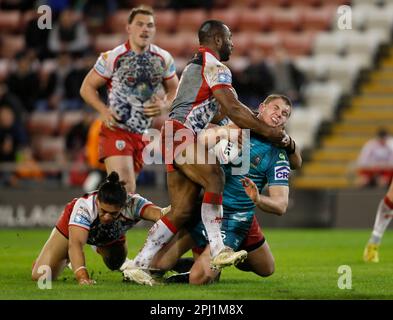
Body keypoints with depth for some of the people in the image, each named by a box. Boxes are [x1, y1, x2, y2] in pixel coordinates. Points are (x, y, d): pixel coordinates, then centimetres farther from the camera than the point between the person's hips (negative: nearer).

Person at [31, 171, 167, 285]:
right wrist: (82, 277, -71)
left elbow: (157, 213, -62)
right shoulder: (83, 207, -47)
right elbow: (75, 243, -56)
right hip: (73, 226, -2)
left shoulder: (132, 203, -43)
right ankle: (67, 258, 24)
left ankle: (100, 249, 52)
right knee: (40, 275, -11)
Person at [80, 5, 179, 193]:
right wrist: (104, 111, -17)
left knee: (125, 188, 11)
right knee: (125, 189, -20)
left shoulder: (163, 59, 3)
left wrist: (165, 105, -7)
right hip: (116, 130, -5)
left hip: (143, 134, 5)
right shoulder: (112, 58, -9)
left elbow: (174, 89, 16)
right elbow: (87, 88, -1)